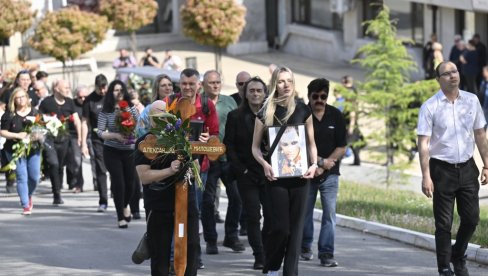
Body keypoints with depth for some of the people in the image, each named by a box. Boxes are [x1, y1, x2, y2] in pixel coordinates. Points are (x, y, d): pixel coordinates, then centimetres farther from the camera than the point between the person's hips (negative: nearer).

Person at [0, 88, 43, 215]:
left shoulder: (35, 112, 4)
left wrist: (38, 135, -14)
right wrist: (17, 135, -19)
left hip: (33, 149, 3)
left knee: (35, 176, 5)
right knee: (22, 177, -5)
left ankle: (29, 196, 36)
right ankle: (25, 205, 4)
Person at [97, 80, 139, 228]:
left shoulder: (131, 108, 0)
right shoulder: (106, 111, -4)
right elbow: (100, 132, -7)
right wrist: (116, 136, -20)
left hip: (130, 150, 2)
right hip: (112, 151, -2)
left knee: (130, 182, 4)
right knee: (118, 183, -7)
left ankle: (125, 205, 39)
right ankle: (121, 217, 6)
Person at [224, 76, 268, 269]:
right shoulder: (235, 116, 3)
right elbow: (229, 145, 1)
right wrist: (240, 169, -7)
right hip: (247, 175, -1)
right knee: (253, 216, -3)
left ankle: (268, 252, 15)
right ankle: (259, 256, 0)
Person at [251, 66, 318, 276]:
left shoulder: (303, 110, 6)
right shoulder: (266, 112, 2)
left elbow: (311, 143, 12)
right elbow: (255, 146, 6)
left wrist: (314, 164, -4)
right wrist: (264, 164, -11)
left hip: (299, 175, 2)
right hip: (276, 176, -2)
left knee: (296, 226, 1)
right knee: (280, 226, -6)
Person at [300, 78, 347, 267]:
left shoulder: (336, 116, 3)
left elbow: (341, 148, 2)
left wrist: (325, 164, -9)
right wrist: (320, 161, -10)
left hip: (329, 174, 1)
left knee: (329, 213, -7)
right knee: (305, 212, 8)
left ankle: (326, 254, -6)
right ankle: (305, 248, 27)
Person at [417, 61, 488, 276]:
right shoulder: (430, 107, -8)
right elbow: (423, 143, -10)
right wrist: (426, 176, -16)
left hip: (467, 168, 4)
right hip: (442, 169, -4)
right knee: (444, 223, -1)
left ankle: (458, 257, 30)